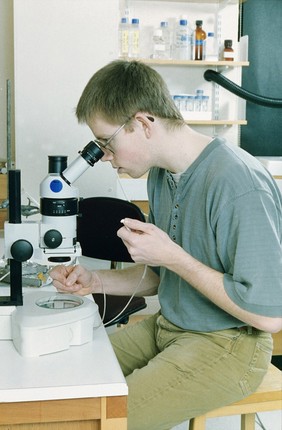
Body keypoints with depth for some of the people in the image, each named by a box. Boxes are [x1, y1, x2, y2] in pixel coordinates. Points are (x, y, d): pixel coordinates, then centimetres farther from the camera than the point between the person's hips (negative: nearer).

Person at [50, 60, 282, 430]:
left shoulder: (239, 184, -26)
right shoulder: (162, 173, 3)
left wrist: (173, 257, -23)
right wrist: (96, 282, -4)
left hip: (225, 346, -8)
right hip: (168, 327, 8)